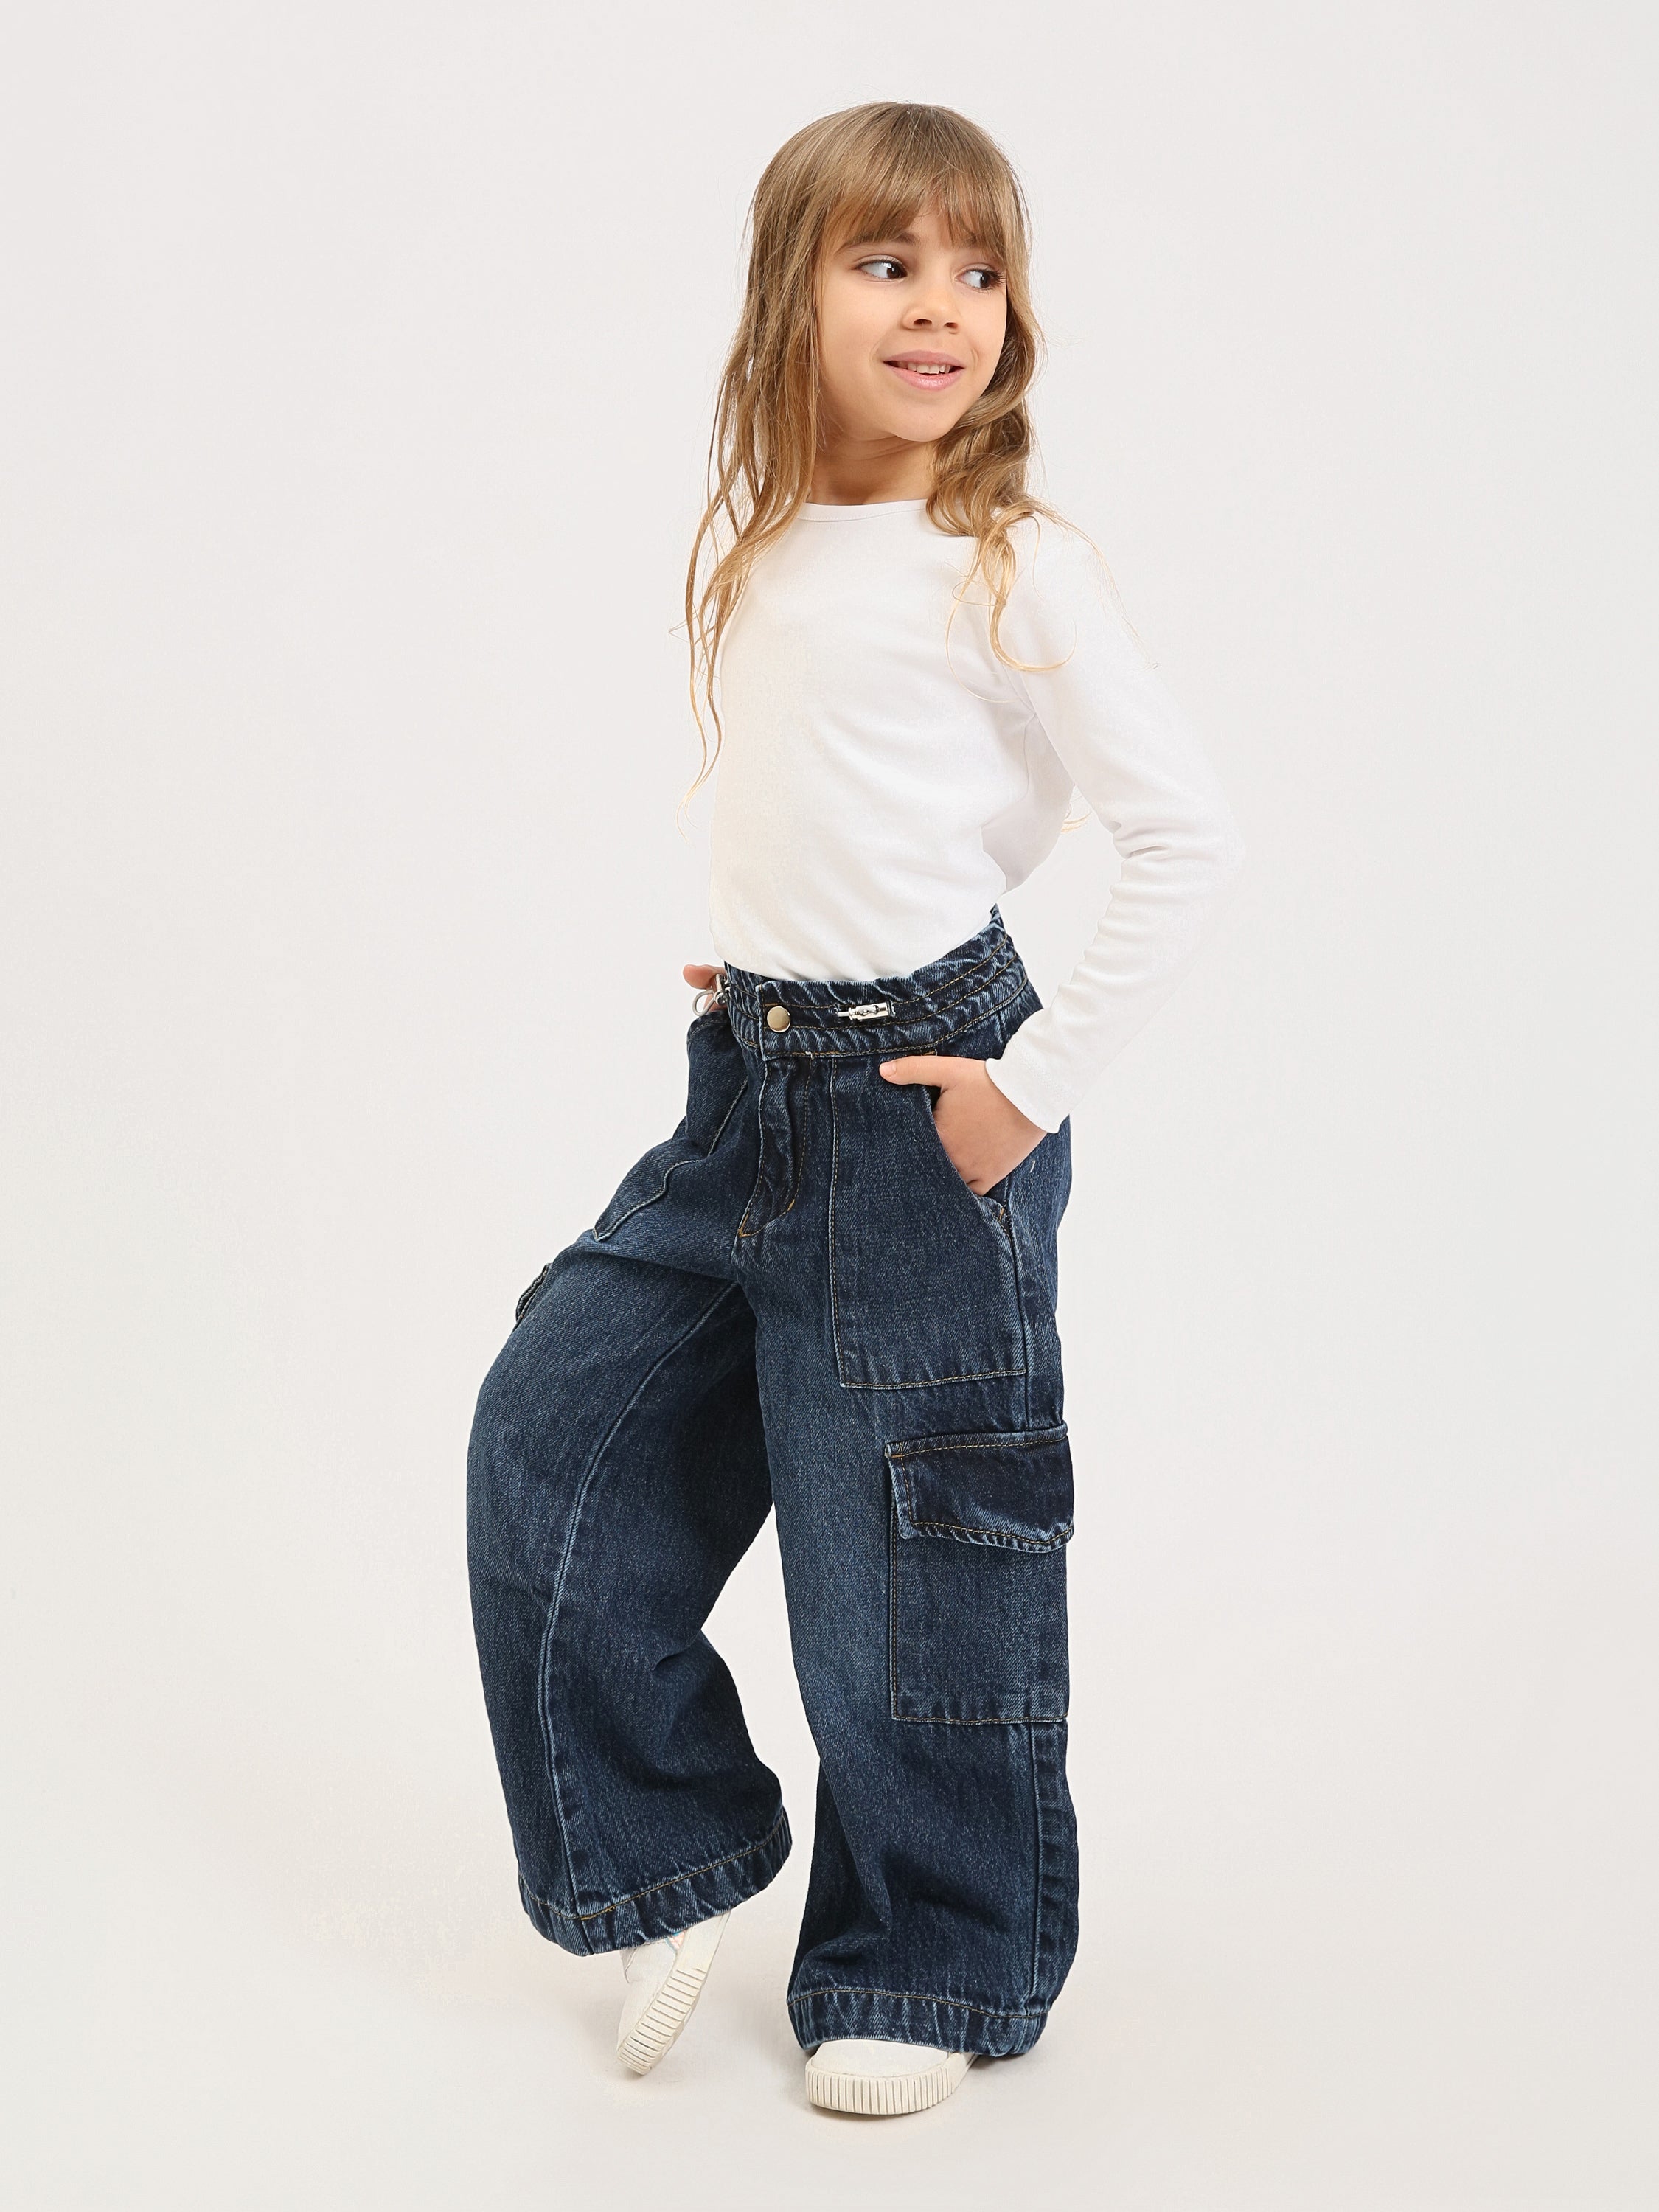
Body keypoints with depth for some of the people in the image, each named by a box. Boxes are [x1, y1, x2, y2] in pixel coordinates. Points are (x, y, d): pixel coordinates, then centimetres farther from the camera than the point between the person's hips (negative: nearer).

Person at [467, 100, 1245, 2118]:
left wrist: (1037, 1083, -15)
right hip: (742, 1092, 7)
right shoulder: (756, 553, 8)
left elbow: (1192, 839, -13)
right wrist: (751, 969, 11)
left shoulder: (1014, 566, -11)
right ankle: (671, 1844, 26)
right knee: (549, 1436, 8)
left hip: (925, 1101, -7)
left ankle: (933, 1969, 24)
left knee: (910, 1557, 3)